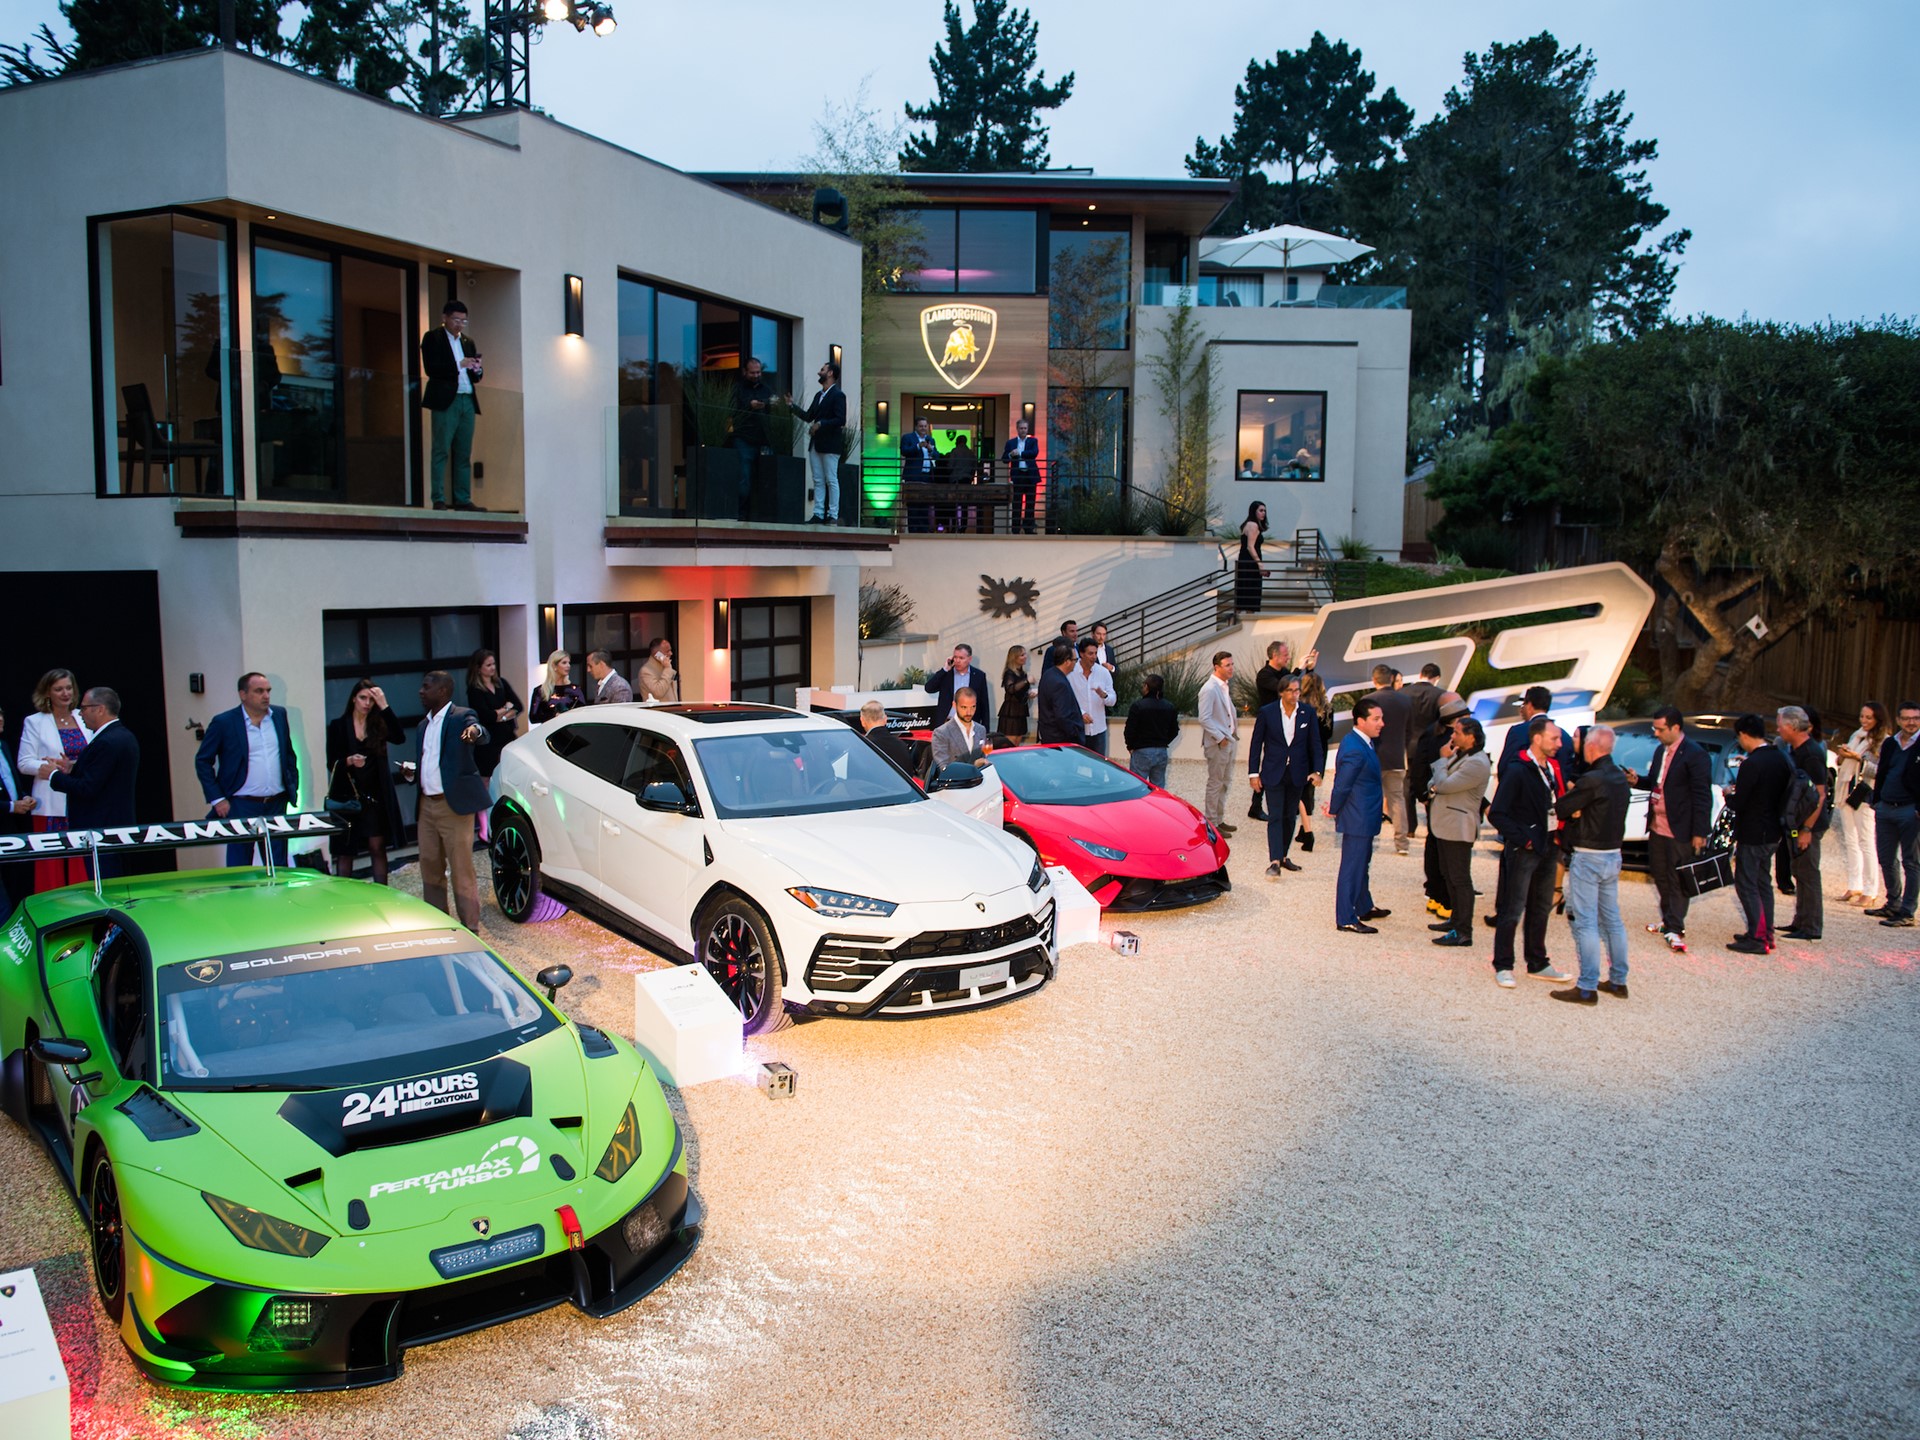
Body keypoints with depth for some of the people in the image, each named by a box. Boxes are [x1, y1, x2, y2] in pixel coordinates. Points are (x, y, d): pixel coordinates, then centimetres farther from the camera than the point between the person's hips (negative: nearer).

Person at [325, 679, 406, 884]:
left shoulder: (378, 725, 5)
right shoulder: (338, 725, 1)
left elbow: (399, 737, -15)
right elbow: (331, 763, -1)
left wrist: (384, 706, -16)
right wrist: (349, 761, -22)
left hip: (375, 796, 1)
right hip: (346, 797, -1)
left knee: (378, 848, 2)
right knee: (344, 852, 3)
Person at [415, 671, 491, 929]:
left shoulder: (462, 716, -7)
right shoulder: (424, 725, 17)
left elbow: (482, 736, -27)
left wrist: (475, 731, -49)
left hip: (454, 805, -8)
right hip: (427, 805, 8)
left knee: (461, 871, -4)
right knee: (430, 868, 13)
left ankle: (470, 929, 2)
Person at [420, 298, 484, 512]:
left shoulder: (468, 342, 22)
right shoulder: (432, 338, 5)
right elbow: (430, 368, -8)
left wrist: (476, 370, -2)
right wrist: (459, 365, -15)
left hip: (468, 401, 6)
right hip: (446, 400, -5)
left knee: (464, 454, 3)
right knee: (441, 451, -7)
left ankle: (463, 500, 4)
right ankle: (439, 500, -8)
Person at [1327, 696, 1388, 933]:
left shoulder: (1363, 743, 7)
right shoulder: (1355, 750, -26)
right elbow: (1342, 785, -22)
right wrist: (1333, 810, -9)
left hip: (1365, 818, 10)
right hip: (1357, 820, -10)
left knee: (1362, 865, 23)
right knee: (1352, 868, -1)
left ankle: (1364, 907, 39)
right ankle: (1346, 919, 7)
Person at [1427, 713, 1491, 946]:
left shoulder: (1477, 763, -19)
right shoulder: (1459, 755, 12)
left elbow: (1445, 784, -22)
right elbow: (1437, 782, 15)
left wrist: (1443, 759, -9)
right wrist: (1433, 786, -8)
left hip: (1458, 827, -10)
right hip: (1445, 823, 10)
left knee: (1459, 879, -6)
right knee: (1449, 875, 18)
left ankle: (1463, 932, -2)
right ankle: (1456, 919, 30)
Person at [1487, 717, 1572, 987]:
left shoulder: (1551, 769, 8)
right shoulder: (1517, 771, -15)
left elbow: (1557, 805, 16)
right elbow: (1497, 814, -17)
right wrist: (1522, 839, -16)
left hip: (1548, 848, 8)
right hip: (1524, 851, -8)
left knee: (1541, 909, 16)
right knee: (1513, 911, 0)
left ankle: (1538, 964, 27)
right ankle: (1503, 967, 9)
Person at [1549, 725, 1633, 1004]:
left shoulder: (1592, 780, -19)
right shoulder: (1621, 778, 9)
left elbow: (1561, 809, -14)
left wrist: (1569, 793, 5)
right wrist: (1577, 796, -2)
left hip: (1588, 857, -9)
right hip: (1613, 854, 9)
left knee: (1585, 922, -5)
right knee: (1612, 919, 15)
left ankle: (1587, 988, -4)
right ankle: (1618, 980, 22)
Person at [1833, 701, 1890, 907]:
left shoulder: (1884, 742, -8)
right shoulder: (1856, 736, 14)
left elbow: (1881, 771, -17)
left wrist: (1859, 758, -20)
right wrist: (1842, 755, 0)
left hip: (1865, 795, -7)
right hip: (1846, 791, 7)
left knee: (1866, 843, -5)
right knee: (1850, 842, 10)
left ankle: (1870, 892, -1)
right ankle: (1854, 887, 17)